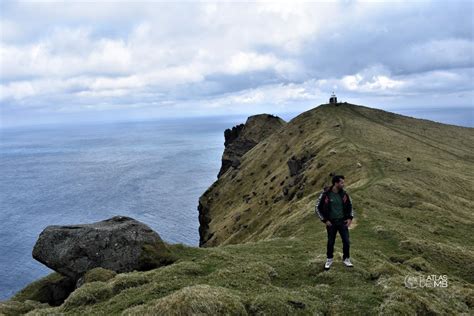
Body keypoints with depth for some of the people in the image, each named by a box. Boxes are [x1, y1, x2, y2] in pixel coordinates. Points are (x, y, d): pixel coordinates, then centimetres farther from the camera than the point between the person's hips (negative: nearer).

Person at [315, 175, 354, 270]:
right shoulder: (325, 194, -16)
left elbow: (350, 205, 12)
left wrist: (350, 218, 2)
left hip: (342, 221, 3)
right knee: (331, 242, 10)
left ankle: (346, 259, 24)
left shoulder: (344, 194, -5)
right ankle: (329, 260, 30)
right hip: (331, 222, -2)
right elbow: (317, 208, -7)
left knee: (346, 241, 3)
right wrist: (325, 220, -8)